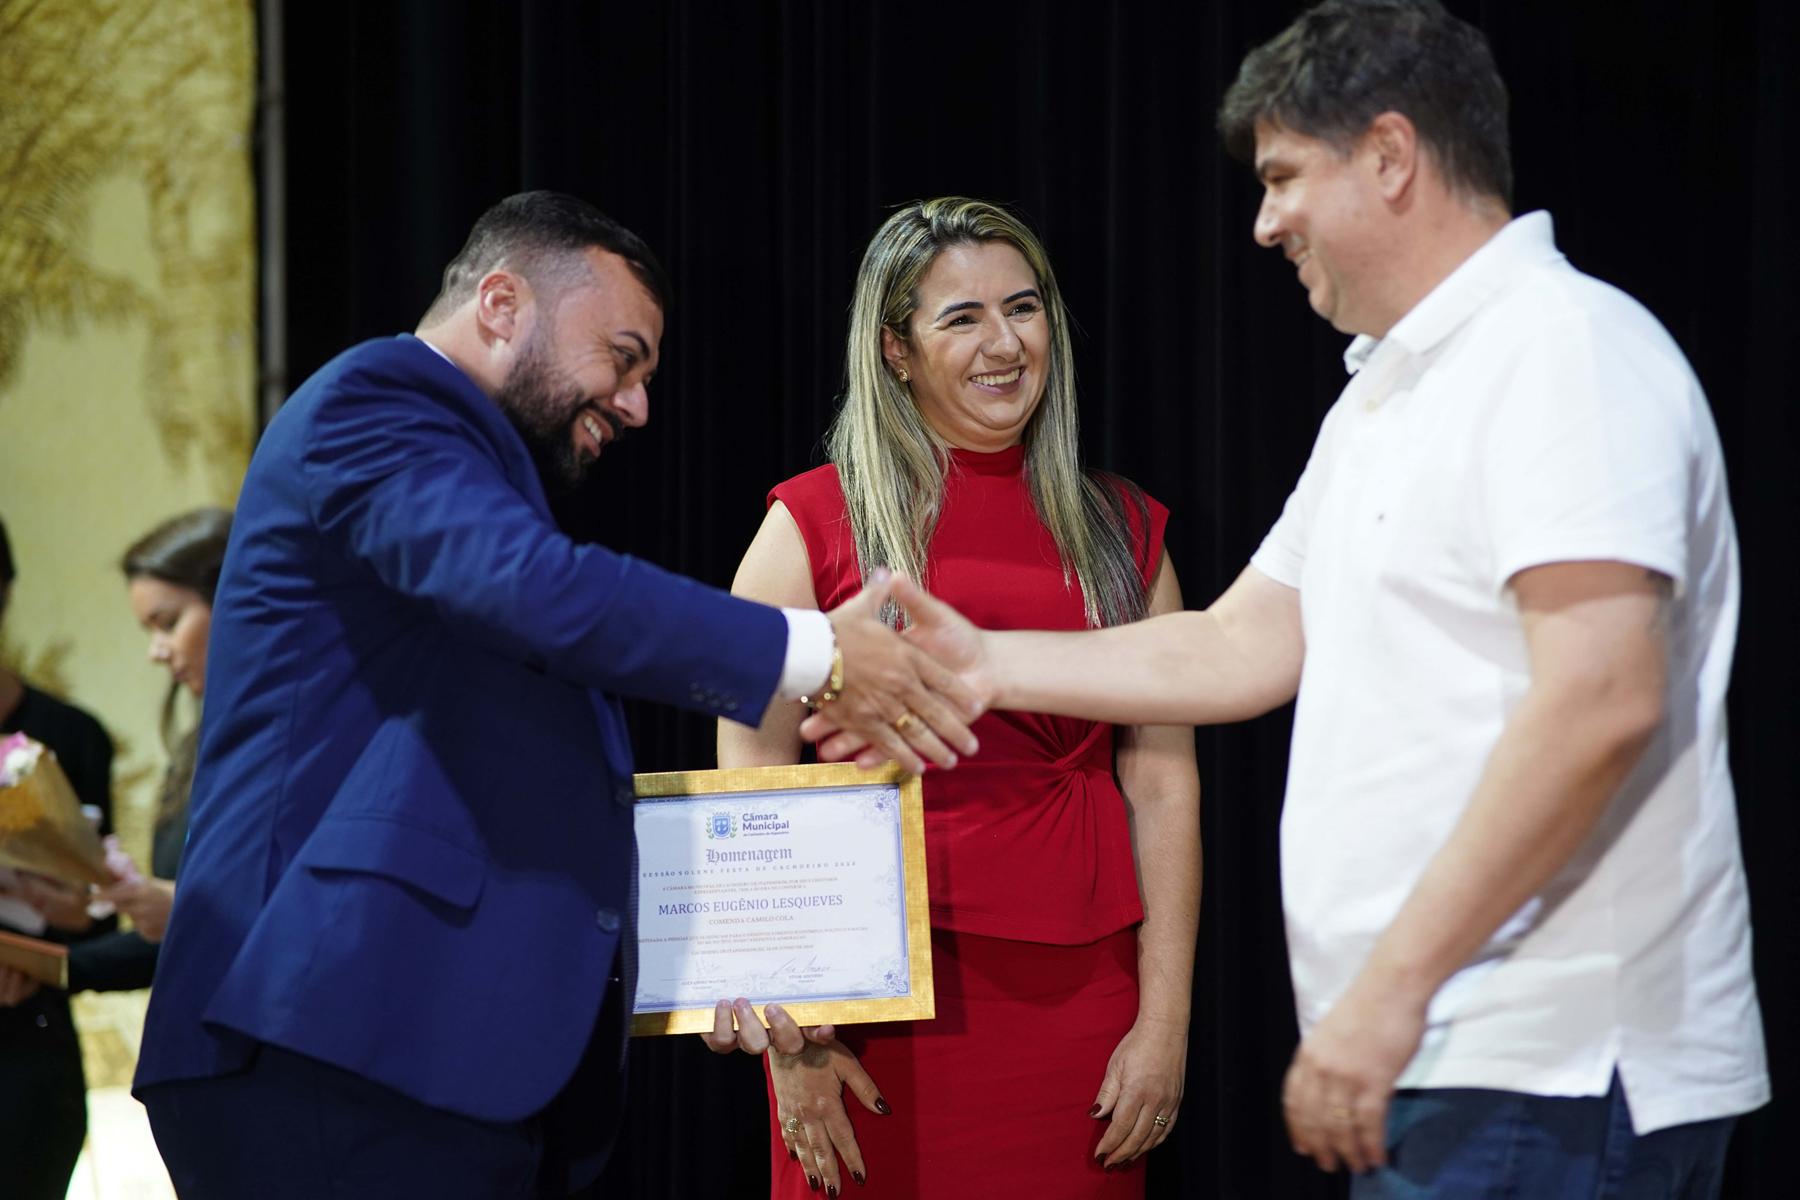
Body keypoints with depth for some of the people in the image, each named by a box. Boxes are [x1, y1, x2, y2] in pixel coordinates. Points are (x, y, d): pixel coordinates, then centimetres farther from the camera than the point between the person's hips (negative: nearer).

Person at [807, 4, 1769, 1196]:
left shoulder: (1563, 350, -13)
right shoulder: (1387, 395, 20)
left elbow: (1600, 701, -23)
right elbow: (1237, 650, 24)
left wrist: (1393, 984, -23)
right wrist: (979, 663, 20)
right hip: (1451, 1065, 9)